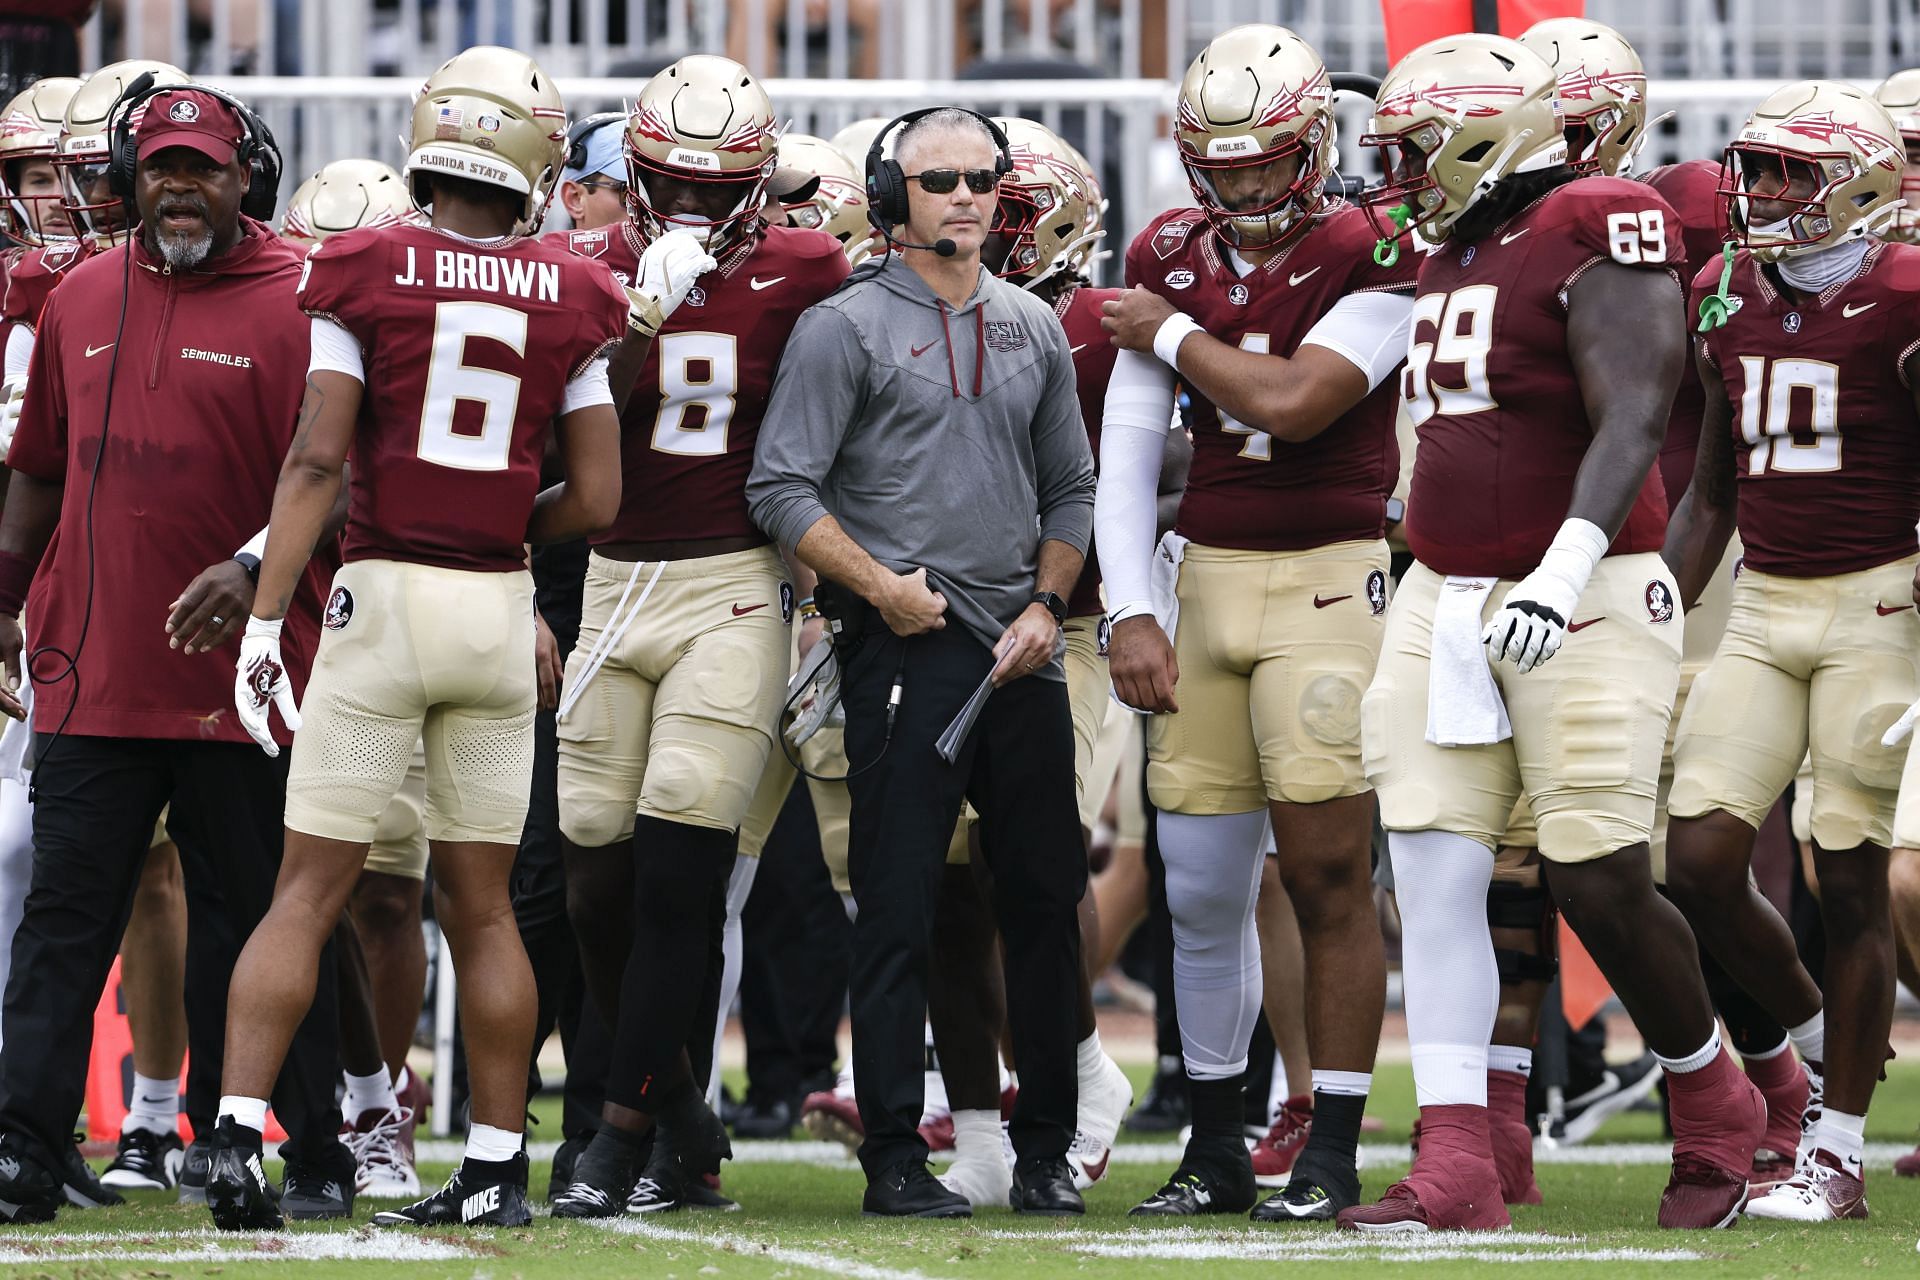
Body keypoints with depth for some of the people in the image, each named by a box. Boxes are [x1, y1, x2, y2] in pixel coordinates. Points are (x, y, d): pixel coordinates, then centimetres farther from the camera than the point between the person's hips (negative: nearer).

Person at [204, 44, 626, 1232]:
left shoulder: (367, 276, -5)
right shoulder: (569, 301, 2)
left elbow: (318, 459, -10)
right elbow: (596, 499, 3)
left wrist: (265, 619, -9)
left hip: (383, 595, -2)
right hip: (501, 608, 2)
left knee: (310, 890, 0)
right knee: (483, 902, 10)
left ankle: (237, 1133, -11)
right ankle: (497, 1165, 12)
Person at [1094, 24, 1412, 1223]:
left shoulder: (1372, 260, -8)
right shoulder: (1174, 261, 9)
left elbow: (1293, 400, -22)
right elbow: (1125, 454, 8)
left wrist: (1171, 334, -7)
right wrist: (1132, 614, -1)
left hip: (1327, 577, -5)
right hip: (1205, 579, 5)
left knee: (1329, 874, -7)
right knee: (1204, 889, 6)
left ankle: (1334, 1153, -1)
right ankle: (1216, 1147, 16)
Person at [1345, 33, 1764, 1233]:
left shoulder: (1597, 238, -11)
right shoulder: (1454, 254, 16)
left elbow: (1631, 425, -20)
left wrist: (1563, 571, -30)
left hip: (1583, 605, -8)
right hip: (1445, 599, 8)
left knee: (1599, 880, -7)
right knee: (1435, 881, -3)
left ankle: (1714, 1105, 17)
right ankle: (1456, 1167, -5)